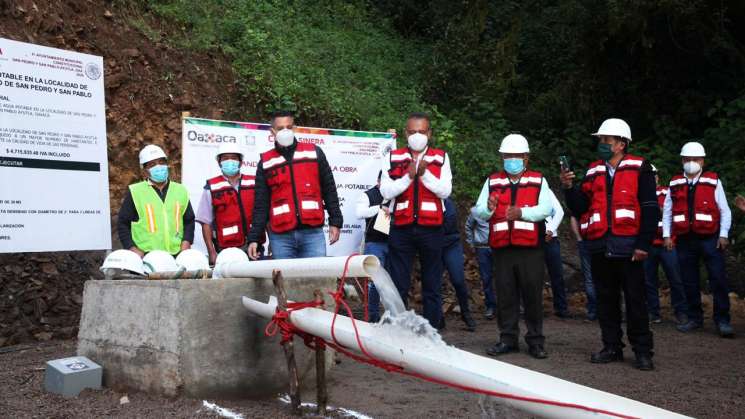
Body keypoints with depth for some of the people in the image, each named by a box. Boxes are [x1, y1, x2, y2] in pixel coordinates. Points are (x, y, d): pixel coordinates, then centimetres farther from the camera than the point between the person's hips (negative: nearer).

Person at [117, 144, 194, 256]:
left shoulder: (180, 190, 15)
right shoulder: (135, 192, 5)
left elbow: (189, 220, 20)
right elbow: (123, 223, 6)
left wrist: (186, 241, 4)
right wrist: (132, 248, -5)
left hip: (176, 254, 3)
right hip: (146, 256, -3)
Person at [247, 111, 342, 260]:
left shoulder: (314, 153, 10)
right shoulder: (266, 162, 10)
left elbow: (329, 190, 11)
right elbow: (260, 204, 9)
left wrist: (335, 222, 6)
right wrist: (254, 238, 2)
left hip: (313, 232, 0)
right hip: (280, 236, 0)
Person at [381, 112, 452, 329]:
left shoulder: (441, 158, 7)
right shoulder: (393, 158, 7)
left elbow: (445, 190, -3)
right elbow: (386, 191, -2)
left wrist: (424, 173, -15)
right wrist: (408, 176, -14)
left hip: (431, 229, 0)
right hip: (401, 229, 0)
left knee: (432, 286, 6)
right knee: (398, 285, 4)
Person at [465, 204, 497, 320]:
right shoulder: (475, 211, 2)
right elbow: (468, 227, 18)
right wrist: (471, 243, 17)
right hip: (482, 248, 1)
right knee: (486, 278, 4)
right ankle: (490, 306, 15)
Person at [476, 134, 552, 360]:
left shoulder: (538, 181, 8)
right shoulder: (492, 181, 12)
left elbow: (545, 209, -7)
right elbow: (478, 211, 4)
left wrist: (521, 212, -24)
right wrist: (488, 208, -20)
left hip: (530, 248, -2)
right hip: (502, 248, 2)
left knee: (533, 295, 2)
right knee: (506, 296, 6)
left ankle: (535, 341, 12)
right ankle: (508, 339, 16)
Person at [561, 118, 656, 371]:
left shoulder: (639, 169, 0)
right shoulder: (593, 172, 14)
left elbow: (650, 209, -5)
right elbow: (580, 208, 10)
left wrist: (643, 244, -11)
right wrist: (569, 188, -6)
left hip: (628, 246, -5)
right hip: (599, 247, 5)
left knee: (635, 300, 0)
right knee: (606, 299, 11)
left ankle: (642, 351, 9)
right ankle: (612, 347, 21)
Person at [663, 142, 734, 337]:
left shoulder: (713, 181, 4)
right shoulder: (675, 184, 11)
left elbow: (725, 211, 3)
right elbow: (667, 211, 13)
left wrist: (723, 235, -5)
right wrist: (667, 235, 6)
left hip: (710, 239, -3)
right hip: (684, 240, 3)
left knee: (718, 280, -5)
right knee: (689, 282, 8)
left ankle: (722, 321, 2)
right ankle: (694, 318, 19)